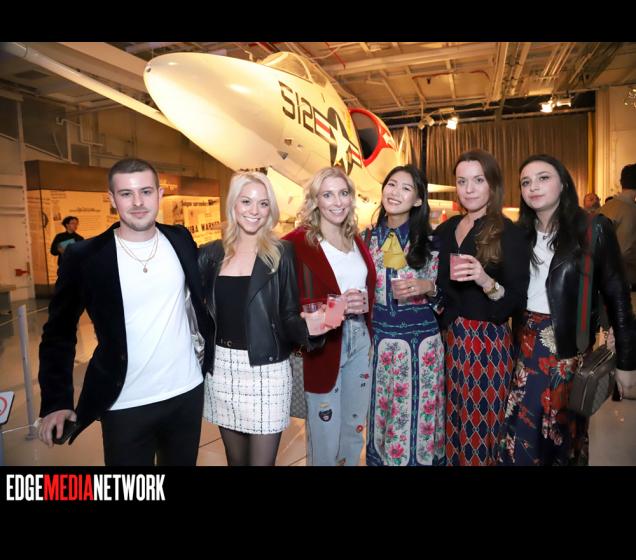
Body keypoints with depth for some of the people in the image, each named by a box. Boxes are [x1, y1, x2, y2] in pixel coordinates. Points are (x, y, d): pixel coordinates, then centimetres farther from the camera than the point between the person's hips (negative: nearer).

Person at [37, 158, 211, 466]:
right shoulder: (84, 256, -10)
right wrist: (56, 402, -7)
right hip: (125, 406, -2)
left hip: (188, 391, 3)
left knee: (183, 462, 21)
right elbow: (59, 332, -2)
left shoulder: (181, 240, -1)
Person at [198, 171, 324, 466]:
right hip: (220, 366, 3)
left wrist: (309, 327, -27)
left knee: (262, 460, 5)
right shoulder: (211, 253, 3)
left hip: (266, 369, -3)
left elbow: (289, 315, -6)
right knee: (235, 458, 19)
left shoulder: (282, 253, -6)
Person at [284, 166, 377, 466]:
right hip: (322, 346, -6)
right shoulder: (297, 243, -13)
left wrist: (362, 303, 0)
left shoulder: (356, 240, 9)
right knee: (325, 435, 8)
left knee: (355, 427, 21)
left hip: (360, 341, 6)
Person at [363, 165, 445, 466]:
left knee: (417, 415, 8)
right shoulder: (367, 237, 3)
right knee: (384, 414, 13)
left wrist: (427, 287, -19)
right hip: (380, 339, 2)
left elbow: (442, 295, 1)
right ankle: (381, 456, 36)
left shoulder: (430, 241, -4)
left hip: (421, 340, -2)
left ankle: (419, 457, 32)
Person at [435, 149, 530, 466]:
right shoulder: (445, 230, 8)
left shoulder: (508, 234, -8)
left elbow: (517, 302, -12)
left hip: (488, 342, -4)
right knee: (453, 424, 13)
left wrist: (486, 282, -28)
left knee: (481, 428, 6)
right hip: (450, 339, 5)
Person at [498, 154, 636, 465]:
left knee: (563, 427, 12)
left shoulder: (593, 229, -7)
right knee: (522, 431, 10)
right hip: (527, 343, 3)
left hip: (570, 346, -3)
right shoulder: (521, 232, 5)